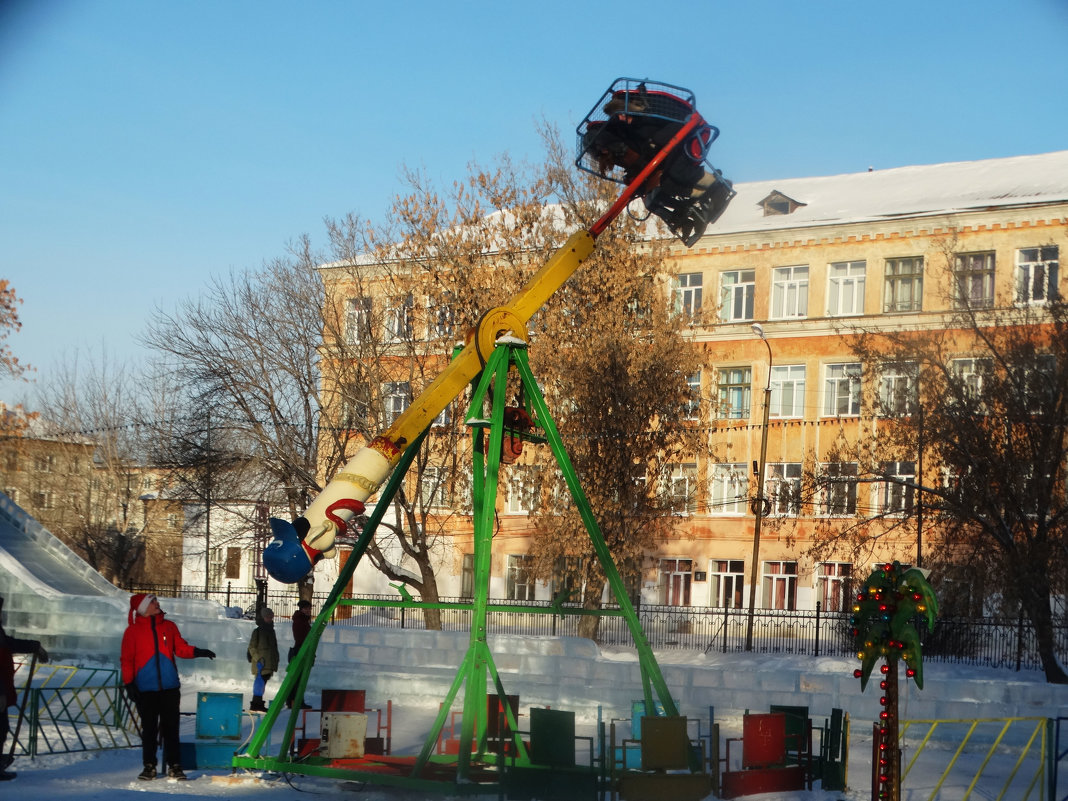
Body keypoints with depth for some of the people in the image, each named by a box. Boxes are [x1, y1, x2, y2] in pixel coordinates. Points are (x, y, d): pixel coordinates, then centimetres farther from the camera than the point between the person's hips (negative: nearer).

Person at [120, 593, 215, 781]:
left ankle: (174, 766, 5)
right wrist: (129, 684, -4)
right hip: (145, 689, -2)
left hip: (170, 688, 2)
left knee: (171, 727, 2)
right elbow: (127, 660, 2)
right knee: (149, 729, 3)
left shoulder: (169, 626, 10)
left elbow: (181, 648, 9)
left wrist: (197, 652, -10)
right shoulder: (132, 631, 2)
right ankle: (149, 766, 12)